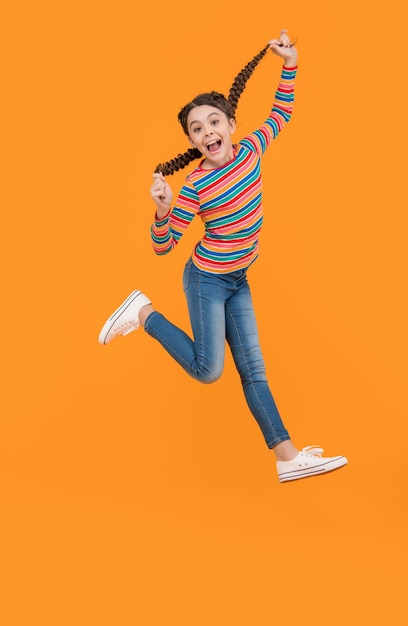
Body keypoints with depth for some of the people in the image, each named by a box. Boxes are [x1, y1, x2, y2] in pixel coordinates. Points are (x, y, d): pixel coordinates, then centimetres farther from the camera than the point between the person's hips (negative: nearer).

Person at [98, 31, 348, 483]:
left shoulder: (250, 150, -3)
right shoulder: (195, 187, -18)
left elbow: (280, 114, 15)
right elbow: (162, 247, -13)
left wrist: (289, 65, 7)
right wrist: (163, 211, -32)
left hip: (238, 281, 5)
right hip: (207, 280, -5)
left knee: (253, 369, 5)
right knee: (208, 370, -3)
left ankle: (287, 457, 3)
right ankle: (143, 312, 12)